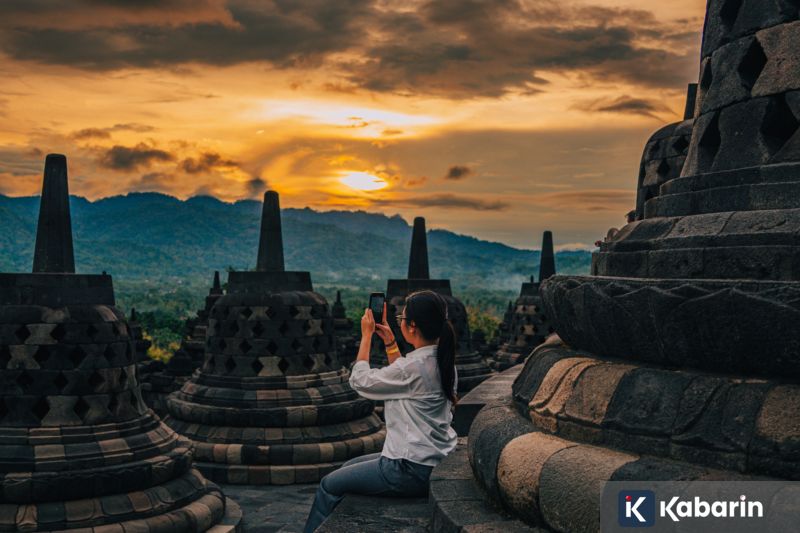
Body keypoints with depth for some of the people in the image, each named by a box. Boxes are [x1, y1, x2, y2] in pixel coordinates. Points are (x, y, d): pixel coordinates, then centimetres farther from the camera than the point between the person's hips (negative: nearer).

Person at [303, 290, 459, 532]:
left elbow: (359, 381, -12)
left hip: (412, 471, -9)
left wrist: (366, 335, -3)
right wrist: (389, 341, 13)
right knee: (349, 467, 24)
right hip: (434, 460, 9)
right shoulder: (442, 360, 2)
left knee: (330, 485, 4)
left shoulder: (414, 367, -24)